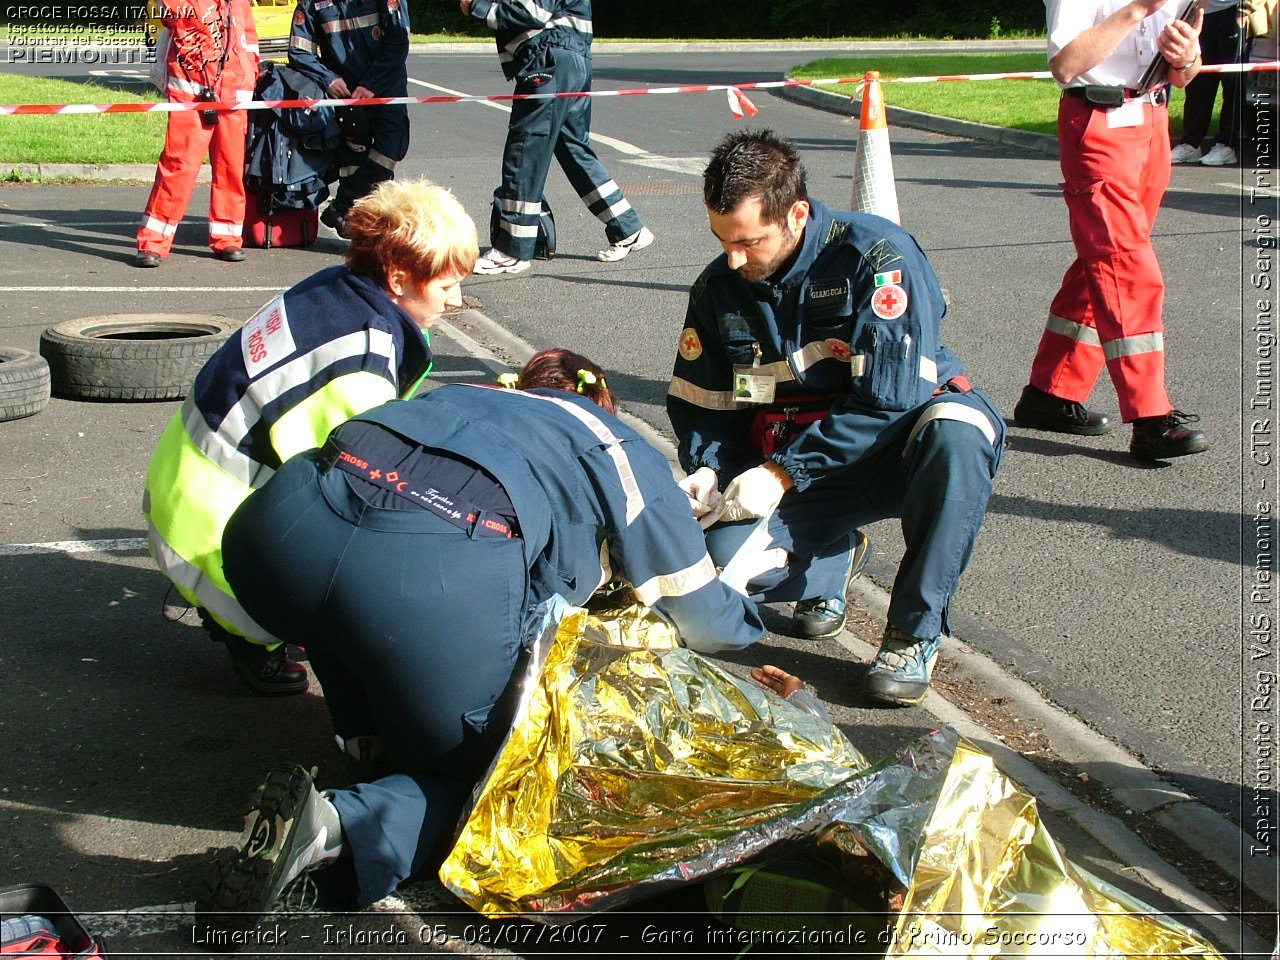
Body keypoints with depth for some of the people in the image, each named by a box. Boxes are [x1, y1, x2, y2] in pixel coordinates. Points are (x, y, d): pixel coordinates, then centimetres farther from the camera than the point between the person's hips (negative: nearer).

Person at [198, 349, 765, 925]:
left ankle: (369, 742, 23)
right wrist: (744, 619, 59)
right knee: (460, 776, 18)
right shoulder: (628, 457, 27)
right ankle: (338, 824, -10)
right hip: (439, 585, -5)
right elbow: (701, 621, 33)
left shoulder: (465, 396, 38)